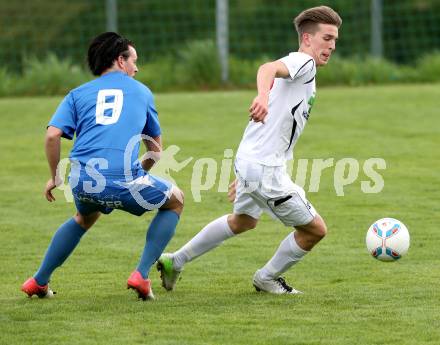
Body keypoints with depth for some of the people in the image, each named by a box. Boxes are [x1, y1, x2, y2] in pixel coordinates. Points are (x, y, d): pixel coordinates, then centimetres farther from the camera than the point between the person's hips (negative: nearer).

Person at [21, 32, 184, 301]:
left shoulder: (78, 94, 19)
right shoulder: (141, 91, 20)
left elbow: (53, 135, 3)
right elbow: (156, 151, 26)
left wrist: (55, 177, 15)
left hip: (83, 181, 3)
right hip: (124, 181, -3)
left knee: (85, 218, 38)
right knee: (175, 201, 24)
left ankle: (39, 282, 36)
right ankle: (142, 275, 11)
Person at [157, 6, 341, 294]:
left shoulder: (302, 71, 19)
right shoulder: (303, 62, -12)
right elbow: (268, 68, -36)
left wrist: (244, 176, 28)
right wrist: (263, 96, -57)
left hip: (249, 160, 11)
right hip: (265, 168, -11)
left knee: (244, 221, 34)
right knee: (315, 229, 0)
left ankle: (175, 262, 39)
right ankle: (267, 279, 20)